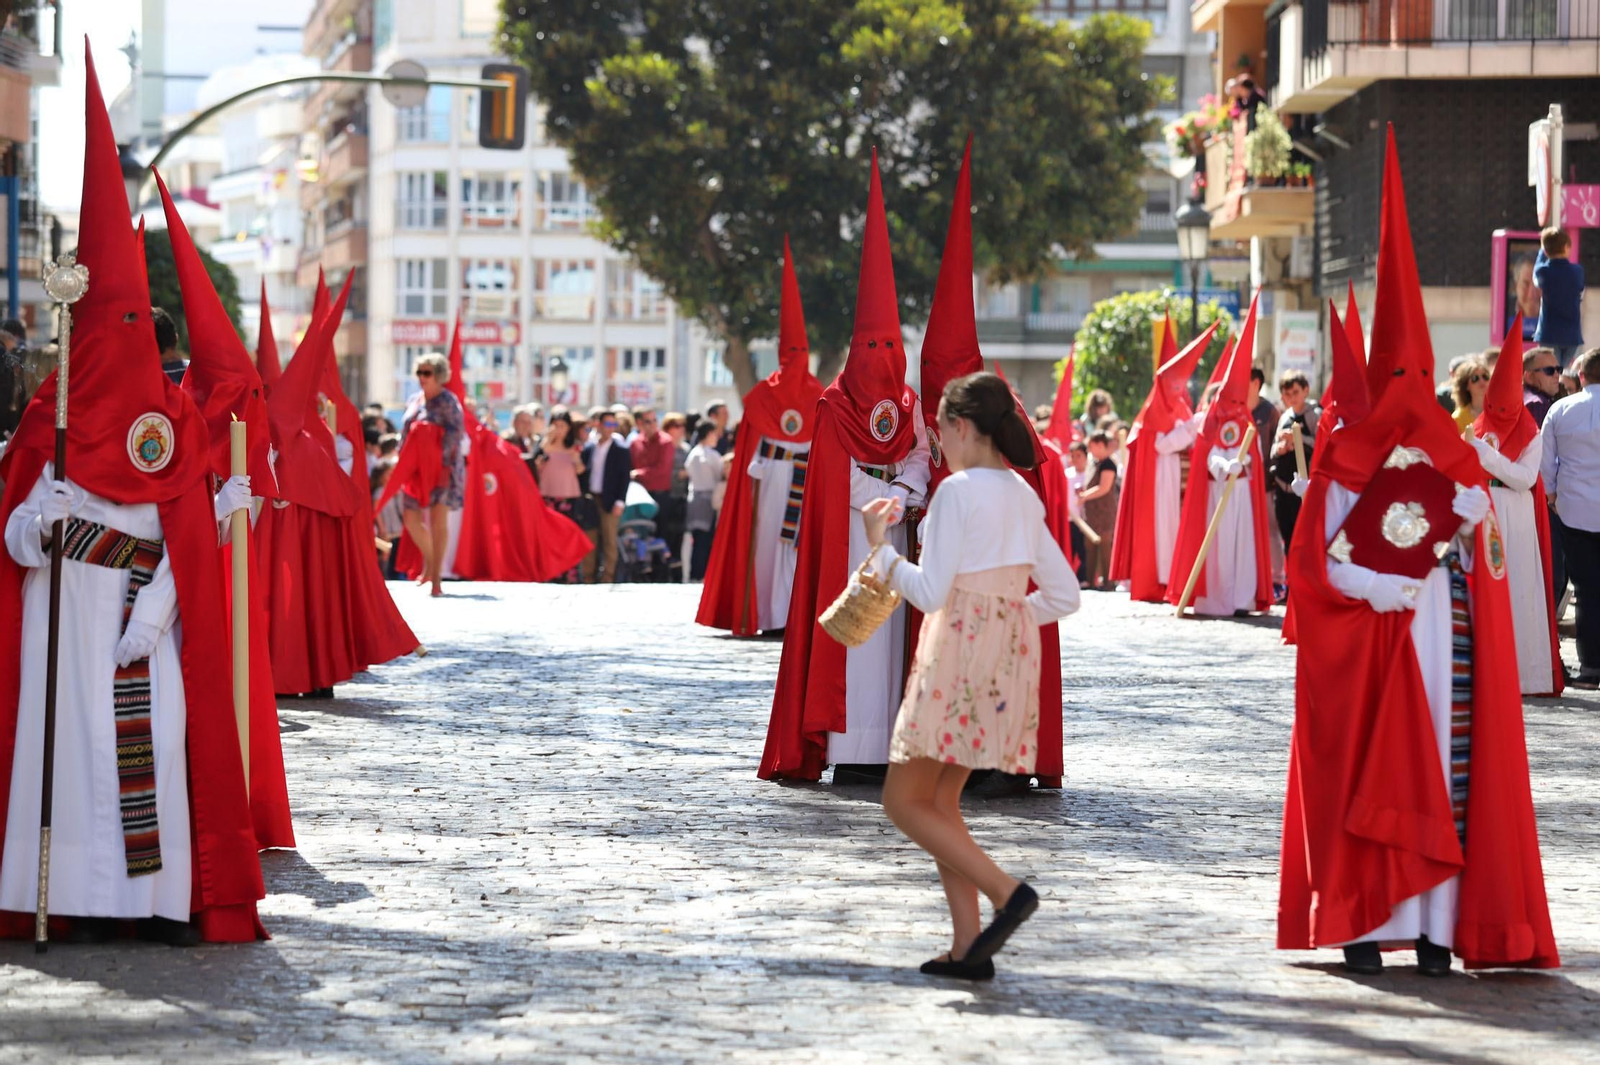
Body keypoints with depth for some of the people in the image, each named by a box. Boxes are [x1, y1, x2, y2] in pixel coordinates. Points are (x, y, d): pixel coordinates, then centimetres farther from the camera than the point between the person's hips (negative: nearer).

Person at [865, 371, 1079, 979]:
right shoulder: (1022, 495, 12)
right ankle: (967, 947, 7)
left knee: (904, 801, -1)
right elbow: (1063, 595, 14)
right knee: (940, 801, 14)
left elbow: (930, 592, -17)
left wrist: (879, 544, -5)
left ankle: (1007, 892, -15)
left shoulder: (958, 491, -12)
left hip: (961, 653, -8)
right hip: (1012, 651, 8)